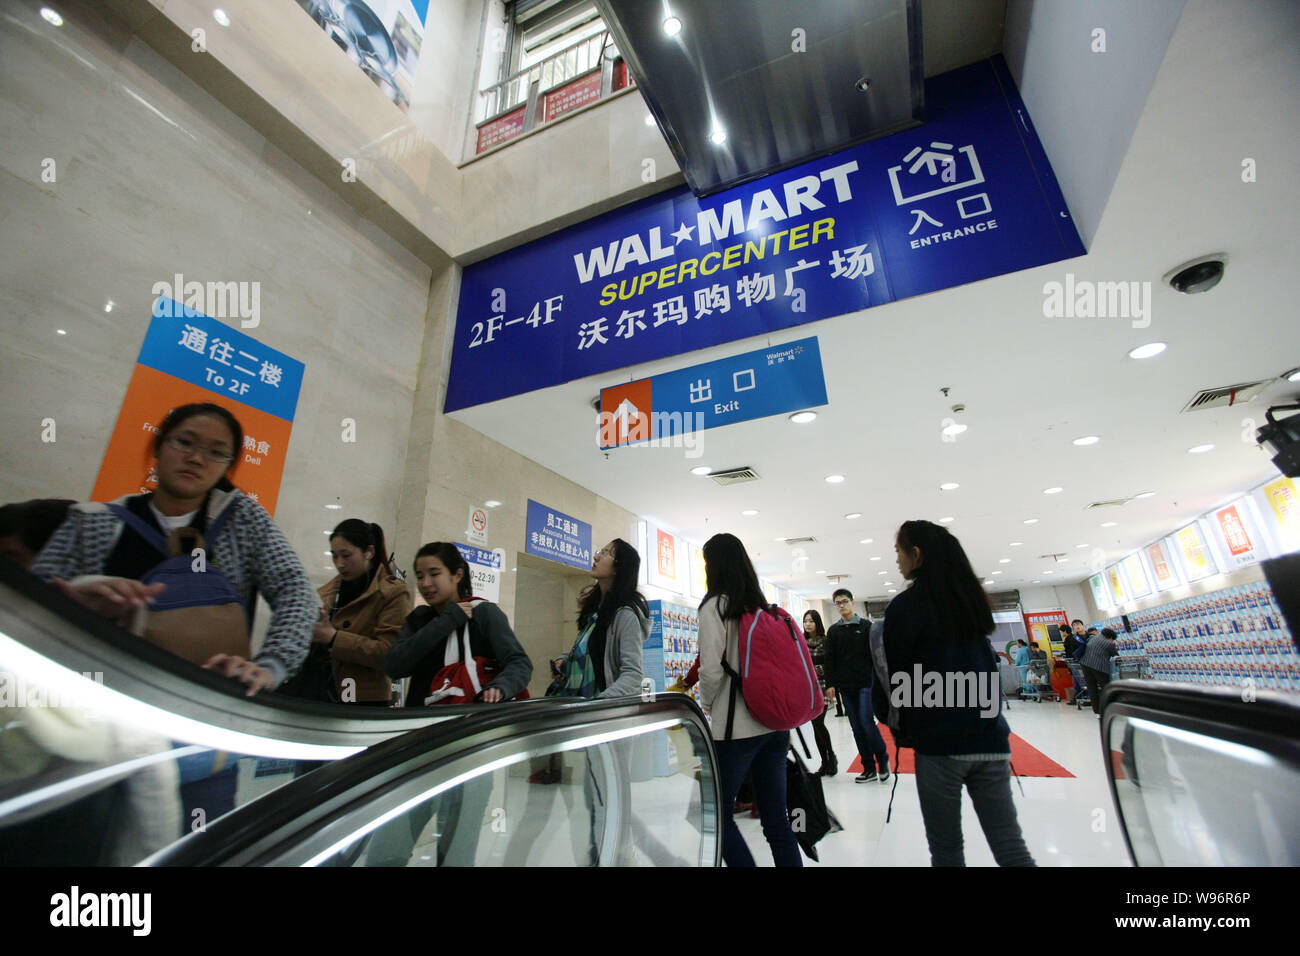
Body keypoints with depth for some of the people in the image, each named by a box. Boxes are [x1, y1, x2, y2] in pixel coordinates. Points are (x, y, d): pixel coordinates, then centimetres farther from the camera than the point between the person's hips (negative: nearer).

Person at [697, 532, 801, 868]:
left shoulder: (715, 606, -10)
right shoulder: (763, 606, 9)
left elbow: (712, 670, -15)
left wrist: (707, 704, 3)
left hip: (736, 727, -6)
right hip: (775, 724, 7)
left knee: (719, 815, 10)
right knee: (777, 821, 13)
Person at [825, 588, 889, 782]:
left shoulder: (866, 626, 1)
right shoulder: (833, 631, 8)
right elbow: (830, 660, 7)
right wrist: (830, 684, 1)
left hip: (865, 683, -3)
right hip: (845, 686, 3)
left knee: (866, 722, -10)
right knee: (857, 728, 7)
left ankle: (882, 759, 14)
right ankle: (869, 768, 17)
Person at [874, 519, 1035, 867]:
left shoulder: (904, 606, -11)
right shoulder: (972, 598, 8)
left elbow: (894, 675, -7)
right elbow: (986, 664, 18)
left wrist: (901, 727, 8)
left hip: (939, 740, -5)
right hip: (989, 737, 6)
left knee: (946, 848, 8)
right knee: (1011, 848, 10)